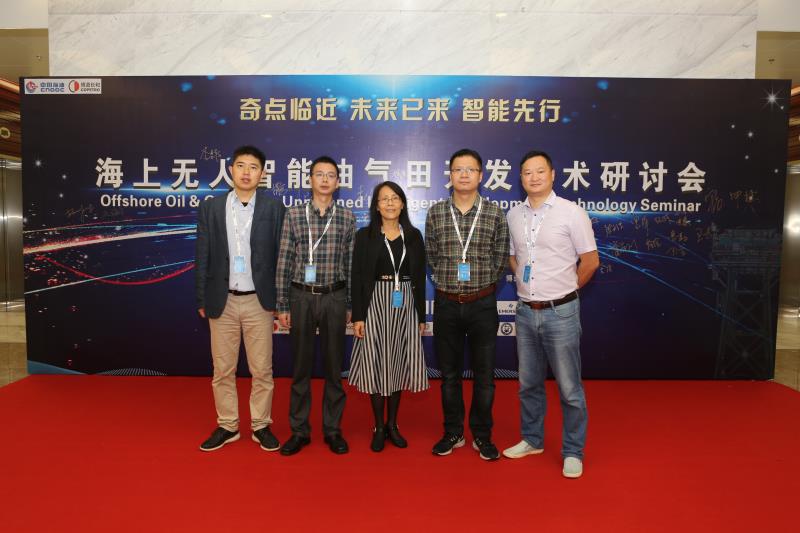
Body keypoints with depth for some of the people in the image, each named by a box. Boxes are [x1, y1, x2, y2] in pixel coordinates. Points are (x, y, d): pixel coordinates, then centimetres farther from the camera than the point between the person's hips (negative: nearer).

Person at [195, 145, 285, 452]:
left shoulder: (274, 208, -1)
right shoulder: (211, 208, 3)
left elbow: (281, 256, 1)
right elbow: (203, 257, 5)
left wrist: (280, 299, -1)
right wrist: (201, 300, 3)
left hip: (258, 301, -1)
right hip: (222, 301, 2)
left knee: (262, 370, 6)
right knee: (222, 369, 11)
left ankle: (261, 426, 22)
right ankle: (227, 426, 26)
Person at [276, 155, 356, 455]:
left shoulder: (347, 217, 3)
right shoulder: (293, 214, 1)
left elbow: (351, 264, 6)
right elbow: (284, 262, 1)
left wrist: (351, 305, 4)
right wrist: (282, 305, -2)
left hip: (335, 298, 1)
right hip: (302, 297, 0)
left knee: (334, 366, 8)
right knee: (301, 366, 8)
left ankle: (332, 429, 22)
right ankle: (299, 430, 21)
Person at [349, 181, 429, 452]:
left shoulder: (413, 236, 7)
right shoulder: (365, 235, 1)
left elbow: (420, 277, 9)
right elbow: (357, 278, -2)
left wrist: (421, 316, 7)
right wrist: (358, 316, -7)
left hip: (406, 307, 2)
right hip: (376, 304, -2)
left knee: (399, 364, 7)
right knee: (375, 364, 2)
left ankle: (393, 425, 22)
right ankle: (379, 427, 16)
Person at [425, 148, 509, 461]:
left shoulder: (494, 214, -2)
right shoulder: (435, 213, 1)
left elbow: (500, 259, 4)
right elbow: (432, 256, 8)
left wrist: (480, 285, 5)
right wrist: (448, 281, 6)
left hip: (482, 304, -1)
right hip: (446, 303, 1)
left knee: (484, 374, 7)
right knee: (449, 373, 11)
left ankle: (482, 435, 23)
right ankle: (453, 433, 26)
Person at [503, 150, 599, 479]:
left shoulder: (572, 213, -8)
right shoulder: (513, 215, 6)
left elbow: (590, 261, -4)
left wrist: (563, 290, 4)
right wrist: (528, 283, 11)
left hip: (560, 313, -4)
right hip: (525, 312, 5)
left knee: (569, 389, 5)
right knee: (529, 384, 17)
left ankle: (573, 452, 21)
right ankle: (532, 440, 34)